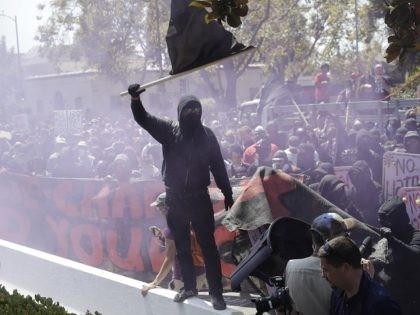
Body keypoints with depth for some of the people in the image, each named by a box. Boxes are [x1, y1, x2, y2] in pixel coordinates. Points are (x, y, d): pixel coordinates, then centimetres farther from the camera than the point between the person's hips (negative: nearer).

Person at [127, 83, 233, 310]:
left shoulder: (207, 134, 2)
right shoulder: (169, 130, -2)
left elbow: (218, 166, 7)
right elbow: (143, 119, -14)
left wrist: (227, 193, 7)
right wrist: (136, 100, -34)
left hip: (199, 197, -1)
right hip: (175, 198, 1)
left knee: (208, 245, 1)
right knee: (182, 247, 11)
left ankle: (216, 291, 6)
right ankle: (189, 287, 25)